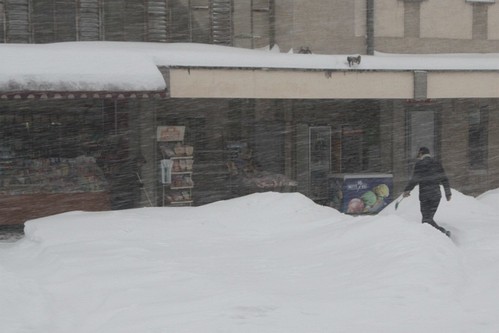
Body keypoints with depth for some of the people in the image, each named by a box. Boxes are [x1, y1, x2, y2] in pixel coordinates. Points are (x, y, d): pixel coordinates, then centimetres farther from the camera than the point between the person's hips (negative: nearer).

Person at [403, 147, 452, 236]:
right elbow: (444, 179, 13)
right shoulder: (437, 163, 13)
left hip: (425, 195, -6)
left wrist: (407, 190, -3)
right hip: (436, 195, 6)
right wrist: (448, 193, 18)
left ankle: (443, 232, -22)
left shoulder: (420, 163, -4)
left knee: (427, 219, -5)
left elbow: (415, 179, -12)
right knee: (429, 217, 13)